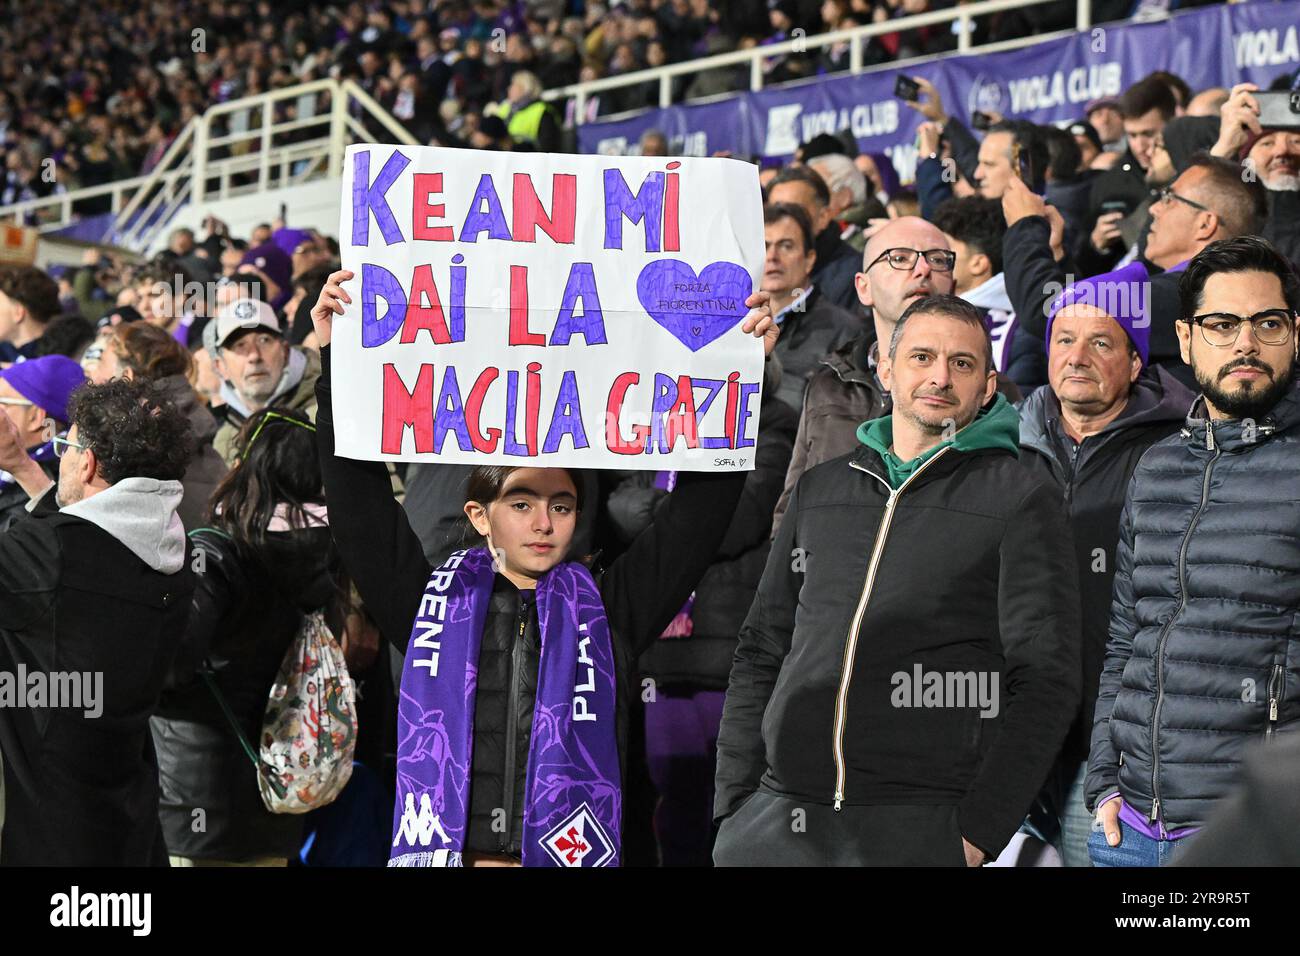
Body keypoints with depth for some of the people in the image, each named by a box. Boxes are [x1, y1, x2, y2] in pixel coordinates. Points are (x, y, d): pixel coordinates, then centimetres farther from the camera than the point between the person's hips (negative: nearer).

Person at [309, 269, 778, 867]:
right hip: (446, 850, 0)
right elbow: (359, 502, 4)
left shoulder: (607, 609, 9)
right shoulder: (435, 597, 9)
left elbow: (701, 507, 6)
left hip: (573, 853, 0)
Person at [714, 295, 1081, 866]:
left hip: (921, 828, -4)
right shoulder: (819, 488, 16)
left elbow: (1045, 679, -4)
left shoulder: (1019, 501, 2)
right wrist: (734, 803, 7)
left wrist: (979, 831, -11)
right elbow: (761, 652, 17)